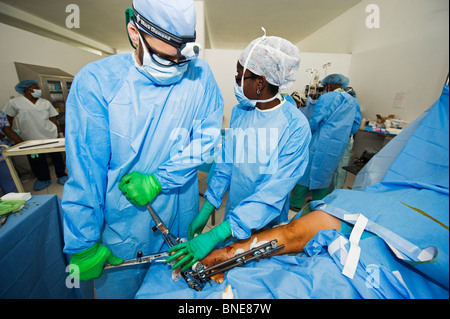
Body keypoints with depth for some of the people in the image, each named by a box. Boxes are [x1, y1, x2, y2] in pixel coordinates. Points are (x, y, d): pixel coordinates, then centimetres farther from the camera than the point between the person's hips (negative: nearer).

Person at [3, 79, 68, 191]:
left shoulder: (46, 103, 6)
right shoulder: (14, 102, 1)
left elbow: (53, 119, 7)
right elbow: (8, 119, 5)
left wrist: (60, 133, 4)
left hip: (51, 136, 1)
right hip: (30, 140, 0)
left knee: (57, 157, 5)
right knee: (37, 160, 8)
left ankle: (61, 176, 19)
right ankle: (43, 179, 24)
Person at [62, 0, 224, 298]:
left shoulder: (199, 74, -7)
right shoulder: (96, 81, -13)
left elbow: (208, 136, -8)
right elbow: (85, 171, -13)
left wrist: (159, 180, -17)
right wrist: (83, 245, -7)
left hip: (180, 216, 2)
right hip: (122, 221, -1)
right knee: (119, 286, 24)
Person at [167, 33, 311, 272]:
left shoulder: (295, 125, -22)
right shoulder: (239, 112, -5)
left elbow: (274, 190, -28)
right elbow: (226, 163, -2)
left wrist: (218, 234, -32)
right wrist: (206, 209, -7)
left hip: (268, 222, -3)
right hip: (233, 215, 4)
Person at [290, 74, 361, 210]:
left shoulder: (326, 98, -4)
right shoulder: (354, 102, 15)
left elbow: (316, 121, -10)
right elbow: (354, 127, 15)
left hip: (322, 142, -6)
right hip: (340, 146, 6)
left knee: (307, 170, 3)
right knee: (325, 173, 16)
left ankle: (296, 204, 11)